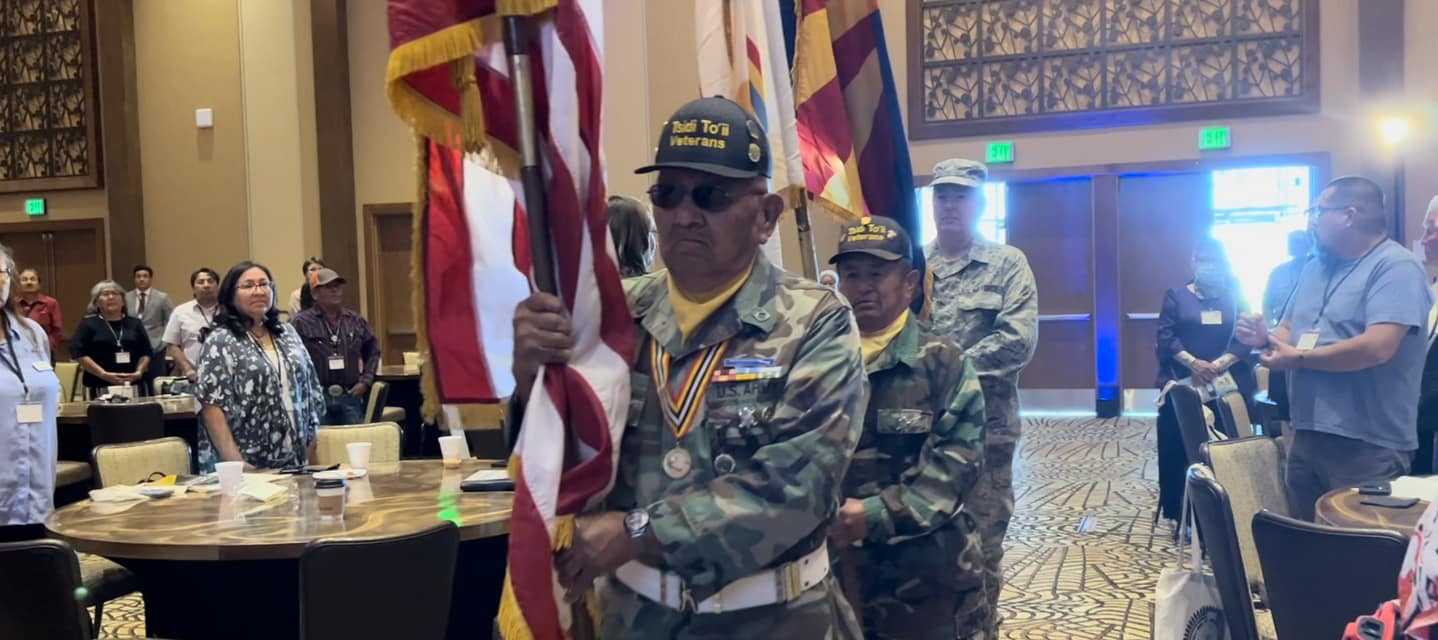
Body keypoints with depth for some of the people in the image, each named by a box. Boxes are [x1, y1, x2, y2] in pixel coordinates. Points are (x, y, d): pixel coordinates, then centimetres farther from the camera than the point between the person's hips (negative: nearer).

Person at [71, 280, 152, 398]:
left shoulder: (134, 323, 14)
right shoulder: (88, 324, 5)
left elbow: (146, 352, 12)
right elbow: (78, 353, -5)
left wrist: (139, 372, -6)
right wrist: (103, 374, -14)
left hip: (133, 385, 3)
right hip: (101, 387, -3)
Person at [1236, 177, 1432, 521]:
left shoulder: (1395, 267, -13)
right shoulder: (1315, 268, 15)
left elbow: (1377, 347, -26)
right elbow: (1290, 329, 20)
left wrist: (1299, 358, -16)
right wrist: (1266, 338, -5)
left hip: (1368, 445, -8)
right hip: (1307, 435, 8)